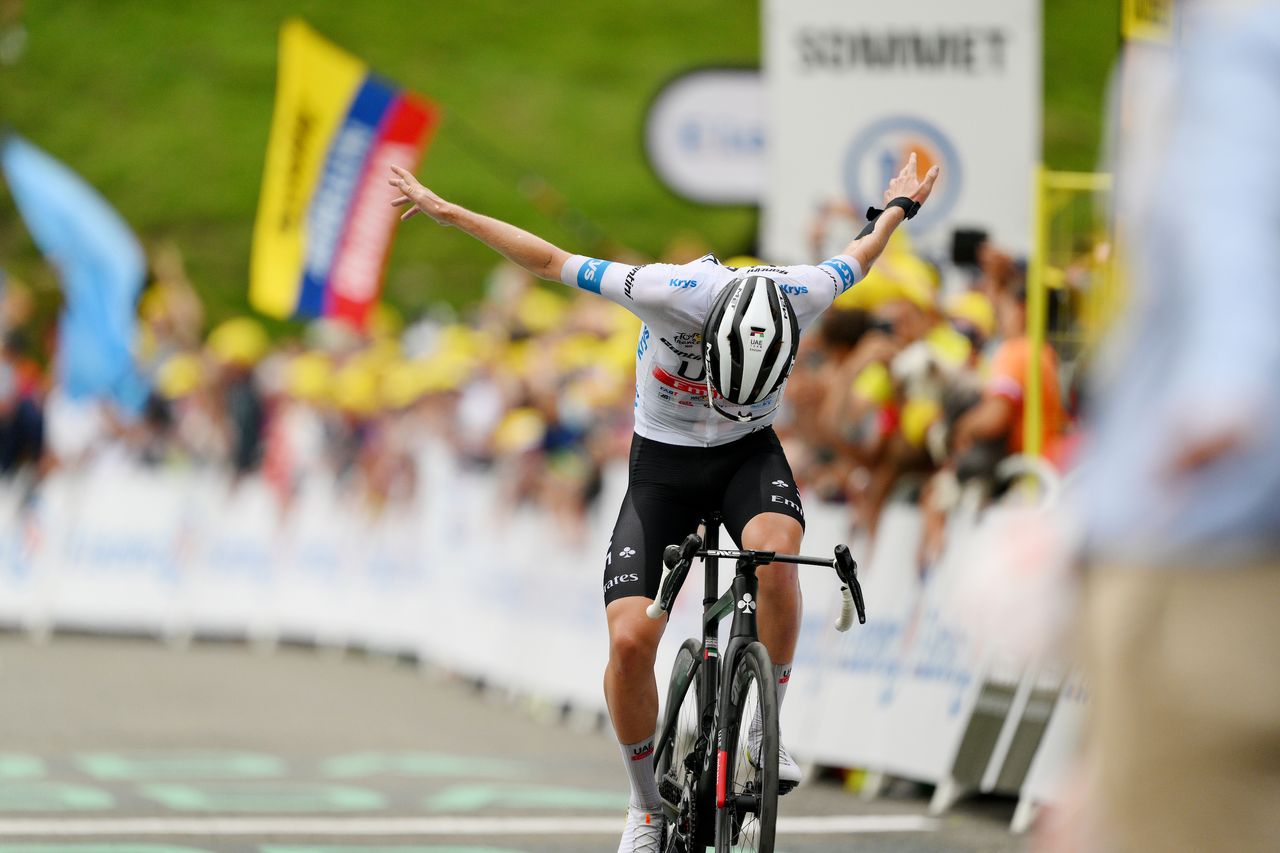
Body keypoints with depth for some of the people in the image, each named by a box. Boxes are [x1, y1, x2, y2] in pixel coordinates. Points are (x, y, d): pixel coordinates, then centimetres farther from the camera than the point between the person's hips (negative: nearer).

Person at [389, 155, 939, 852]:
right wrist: (443, 210, -13)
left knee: (776, 553, -35)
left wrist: (897, 209, 21)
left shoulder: (801, 297, -25)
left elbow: (856, 257, 0)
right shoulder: (672, 294, -32)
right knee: (629, 641, -16)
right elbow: (550, 261, -20)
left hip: (748, 454, 1)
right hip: (664, 462, -1)